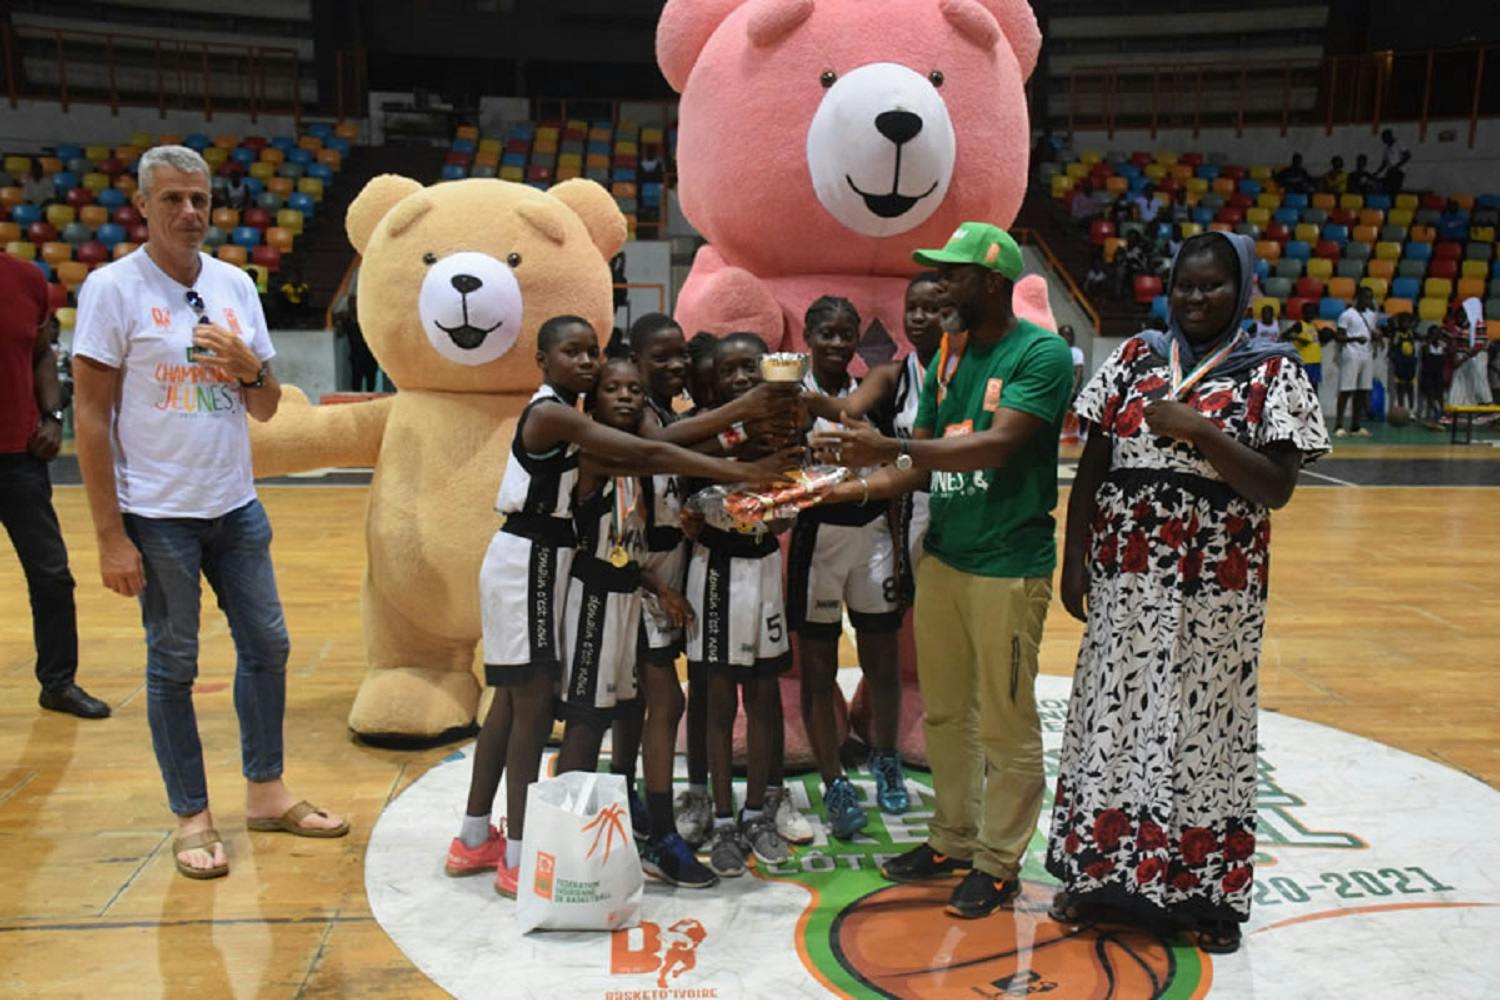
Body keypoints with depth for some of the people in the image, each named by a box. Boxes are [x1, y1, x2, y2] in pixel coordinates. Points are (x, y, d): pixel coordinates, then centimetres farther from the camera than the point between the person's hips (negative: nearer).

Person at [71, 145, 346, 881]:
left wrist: (248, 369, -12)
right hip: (157, 515, -5)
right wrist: (109, 536, -12)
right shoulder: (113, 288, -8)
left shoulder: (236, 285, 6)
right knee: (173, 663, 5)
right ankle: (192, 818, 20)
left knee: (266, 644, 10)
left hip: (236, 507, 5)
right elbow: (90, 415, -9)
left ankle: (266, 793, 26)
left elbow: (266, 408, 11)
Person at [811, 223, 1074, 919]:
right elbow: (922, 463, 10)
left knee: (1006, 725, 4)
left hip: (1009, 565, -7)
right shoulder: (947, 357, 11)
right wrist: (854, 489, -6)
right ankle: (954, 840, 31)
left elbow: (998, 445, -25)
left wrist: (891, 447, -33)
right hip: (942, 556, 8)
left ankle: (999, 862, 20)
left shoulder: (1042, 354, -12)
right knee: (944, 713, 16)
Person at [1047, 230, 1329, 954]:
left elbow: (1276, 489, -9)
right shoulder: (1134, 357, 5)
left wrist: (1196, 428, -18)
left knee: (1204, 725, 7)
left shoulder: (1272, 371, -2)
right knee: (1112, 714, 9)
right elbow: (1090, 467, 5)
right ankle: (1100, 870, 25)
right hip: (1125, 573, 3)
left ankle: (1207, 889, 23)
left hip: (1217, 583, -2)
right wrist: (1074, 560, 0)